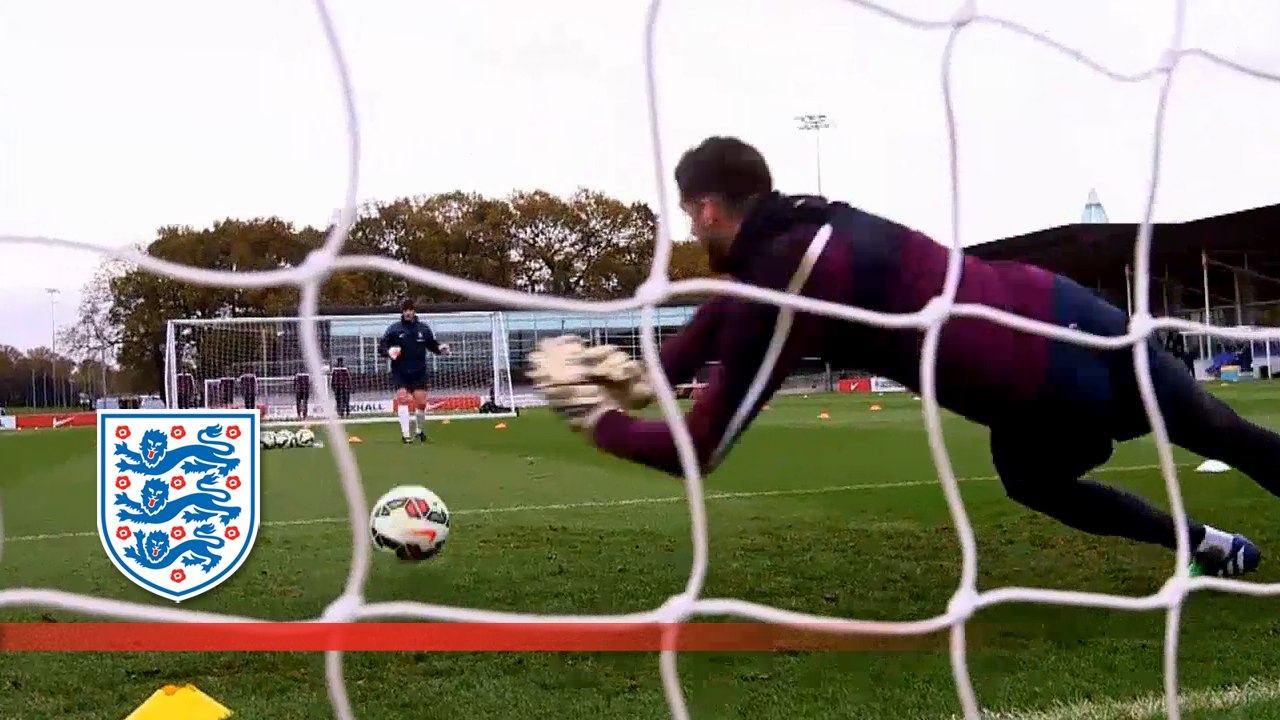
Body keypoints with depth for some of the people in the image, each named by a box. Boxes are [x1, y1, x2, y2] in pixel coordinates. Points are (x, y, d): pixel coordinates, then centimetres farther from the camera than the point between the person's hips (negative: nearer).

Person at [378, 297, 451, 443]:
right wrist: (389, 351, -22)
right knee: (402, 398, -16)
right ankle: (405, 434, -13)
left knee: (421, 402, -3)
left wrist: (441, 348, -6)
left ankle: (420, 430, 22)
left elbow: (432, 345, 16)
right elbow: (381, 347, 0)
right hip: (400, 372, -2)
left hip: (419, 372, 2)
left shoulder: (424, 328, 5)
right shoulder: (394, 328, -1)